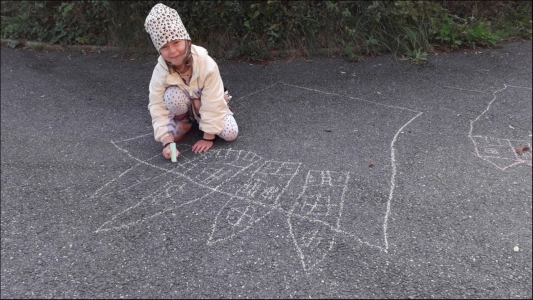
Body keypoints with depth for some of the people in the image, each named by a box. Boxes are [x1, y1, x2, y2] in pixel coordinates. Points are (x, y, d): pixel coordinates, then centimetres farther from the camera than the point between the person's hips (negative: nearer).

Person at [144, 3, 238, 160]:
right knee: (173, 96, -35)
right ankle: (183, 122, 0)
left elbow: (212, 104, -28)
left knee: (230, 134, -20)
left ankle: (200, 119, 12)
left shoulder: (206, 64, -34)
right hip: (183, 104, 0)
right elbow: (158, 109, -23)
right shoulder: (160, 72, -27)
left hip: (207, 105, 0)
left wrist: (208, 137, -24)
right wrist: (167, 142, -33)